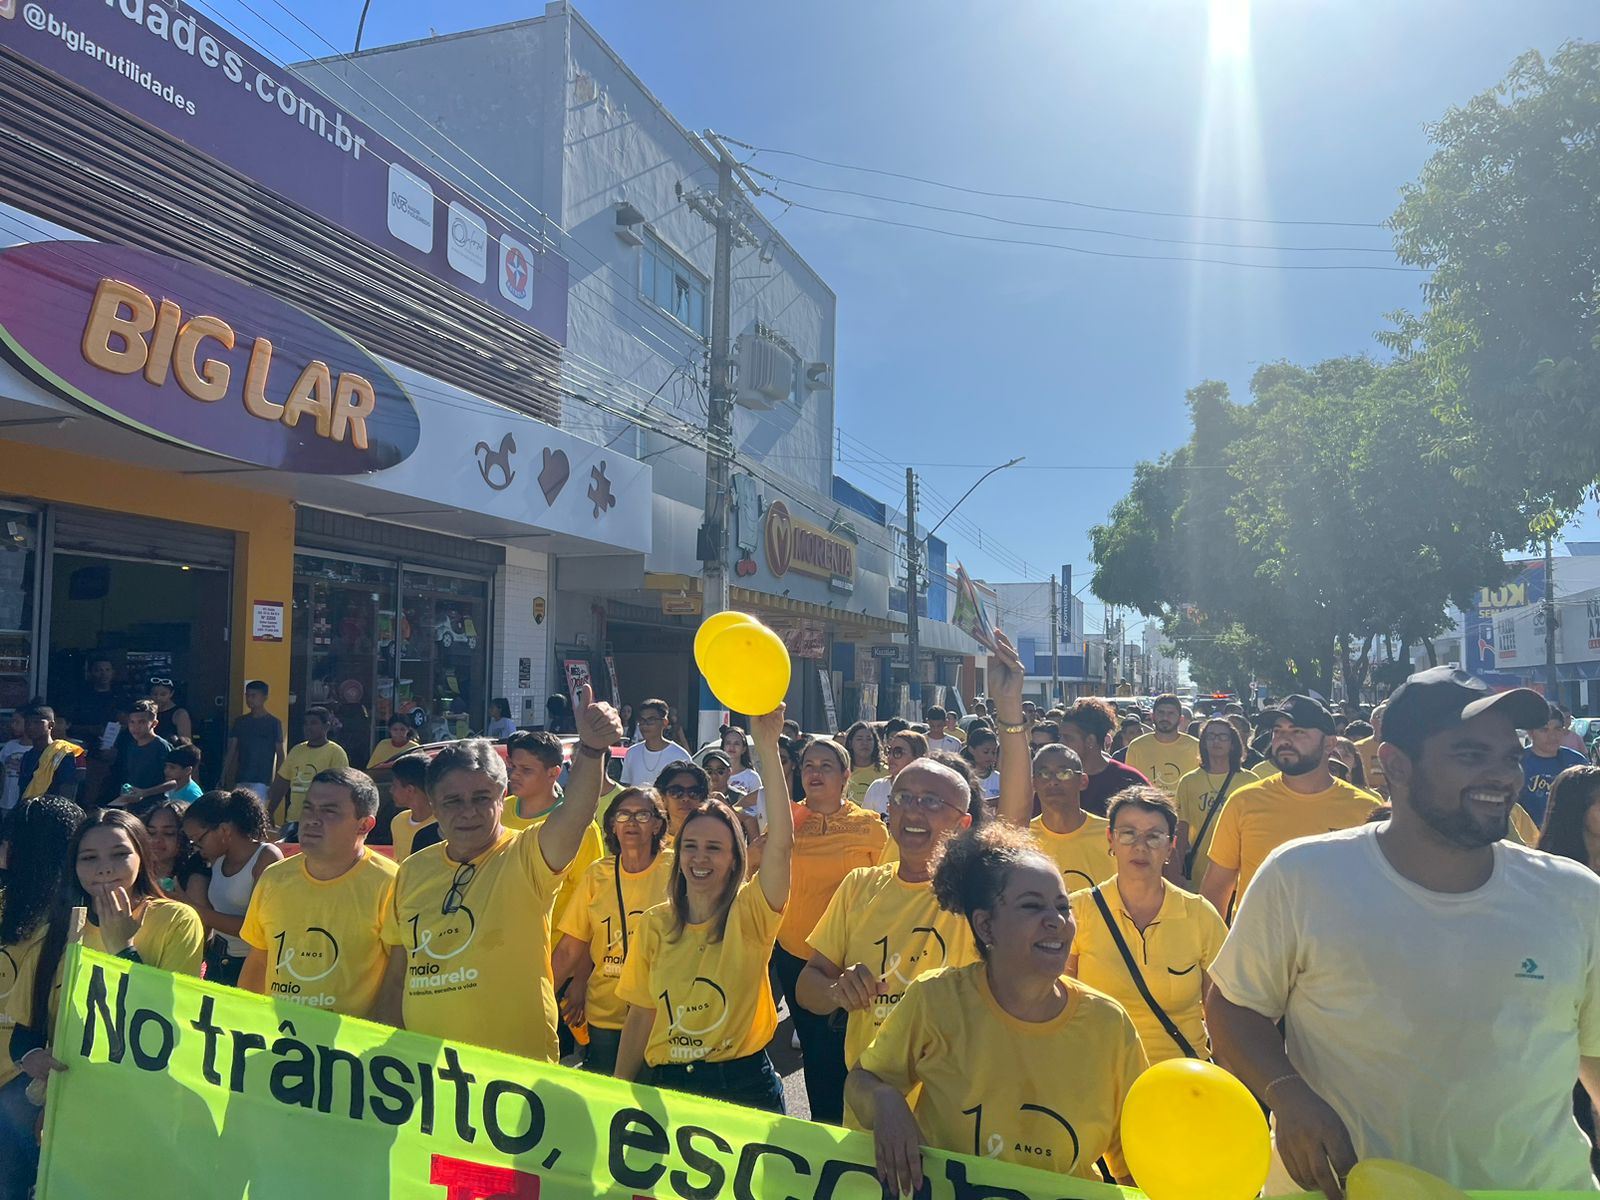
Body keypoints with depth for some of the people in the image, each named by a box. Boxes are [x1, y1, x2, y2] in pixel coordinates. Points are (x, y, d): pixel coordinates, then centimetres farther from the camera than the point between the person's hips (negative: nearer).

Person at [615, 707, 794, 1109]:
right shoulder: (654, 924, 1)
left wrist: (767, 748, -33)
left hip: (744, 1086, -3)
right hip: (668, 1084, 3)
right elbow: (639, 1016, 7)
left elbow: (781, 841, -26)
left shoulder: (750, 914, -10)